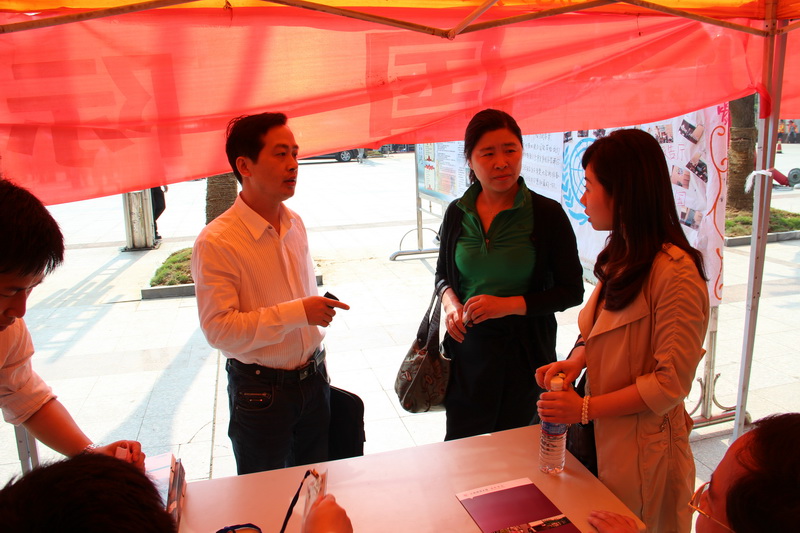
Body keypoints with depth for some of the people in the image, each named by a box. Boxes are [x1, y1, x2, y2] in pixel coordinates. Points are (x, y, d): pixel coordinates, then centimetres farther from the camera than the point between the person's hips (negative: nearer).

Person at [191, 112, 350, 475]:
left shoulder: (296, 224, 4)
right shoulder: (215, 243, -18)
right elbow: (218, 329, -23)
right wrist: (297, 313, -27)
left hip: (312, 380, 6)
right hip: (261, 391, -5)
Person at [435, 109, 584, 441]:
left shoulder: (547, 214, -11)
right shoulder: (457, 214, 0)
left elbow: (572, 290, -7)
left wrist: (509, 304, -20)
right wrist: (450, 301, -8)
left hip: (524, 351, -2)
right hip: (467, 348, 3)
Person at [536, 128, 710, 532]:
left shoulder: (677, 272, -24)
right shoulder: (621, 257, 5)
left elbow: (671, 383, -21)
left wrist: (585, 409, -20)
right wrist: (577, 361, -5)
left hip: (642, 449, -7)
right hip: (602, 438, 8)